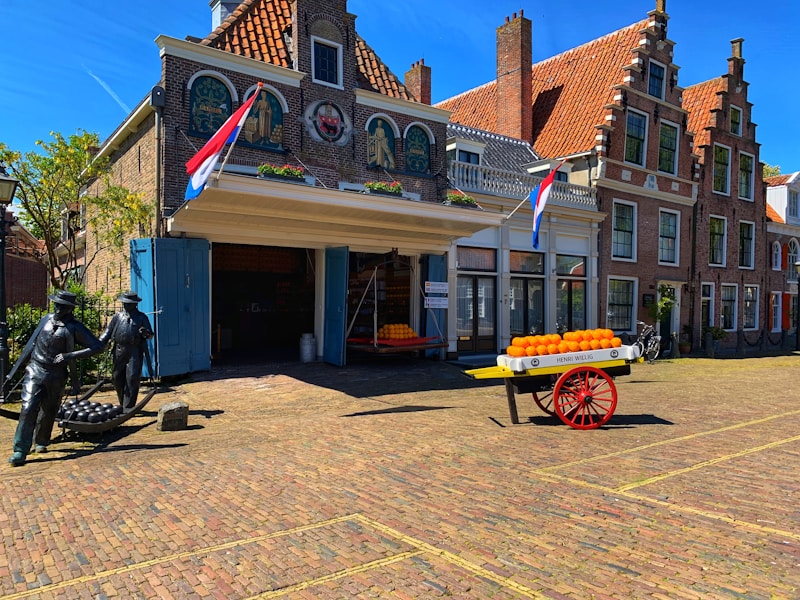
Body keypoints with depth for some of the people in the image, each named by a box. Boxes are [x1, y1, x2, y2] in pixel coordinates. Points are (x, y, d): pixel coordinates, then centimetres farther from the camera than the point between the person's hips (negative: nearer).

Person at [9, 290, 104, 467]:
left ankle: (41, 442, 34)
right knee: (28, 409, -9)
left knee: (49, 412, 12)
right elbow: (32, 342, 16)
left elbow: (98, 346, -15)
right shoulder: (46, 319, 2)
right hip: (35, 371, 1)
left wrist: (69, 355, -21)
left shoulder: (74, 327, -9)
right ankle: (20, 451, -7)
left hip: (56, 376, -1)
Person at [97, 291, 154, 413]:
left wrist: (146, 333, -15)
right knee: (117, 378, 8)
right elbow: (107, 332, 14)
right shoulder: (117, 317, 14)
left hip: (134, 352, -3)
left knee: (132, 378, -8)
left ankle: (128, 407, -3)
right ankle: (122, 404, 24)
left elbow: (151, 334, 8)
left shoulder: (141, 317, 8)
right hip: (119, 351, 3)